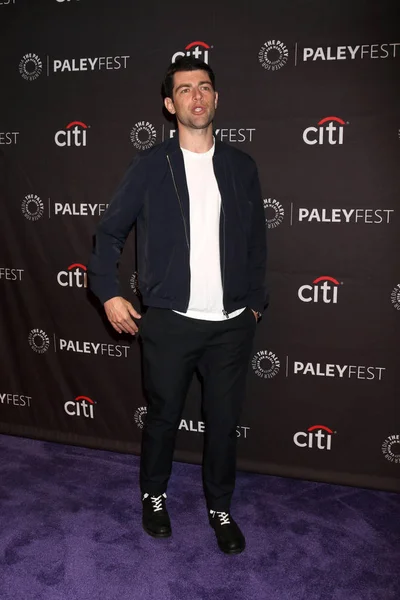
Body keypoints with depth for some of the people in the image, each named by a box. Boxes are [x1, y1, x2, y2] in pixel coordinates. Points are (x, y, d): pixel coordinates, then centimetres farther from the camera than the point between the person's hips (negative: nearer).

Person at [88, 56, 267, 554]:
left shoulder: (241, 167, 5)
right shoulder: (150, 166, -2)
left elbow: (256, 241, 12)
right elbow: (110, 230, 4)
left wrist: (255, 300, 10)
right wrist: (108, 293, -2)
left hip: (232, 325, 2)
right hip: (170, 322, -2)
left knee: (224, 420, 11)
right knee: (163, 416, 13)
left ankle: (219, 506, 34)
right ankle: (154, 495, 39)